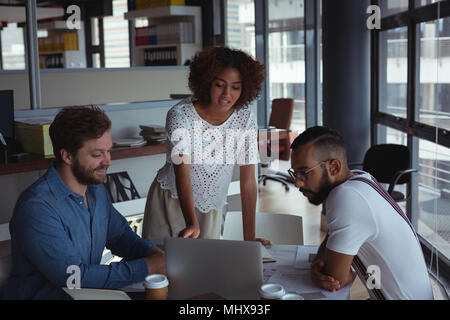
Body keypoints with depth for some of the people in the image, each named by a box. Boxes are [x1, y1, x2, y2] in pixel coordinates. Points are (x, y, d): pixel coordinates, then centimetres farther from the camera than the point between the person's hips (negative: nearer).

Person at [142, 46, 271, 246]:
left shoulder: (245, 120, -11)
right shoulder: (181, 115, -21)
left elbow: (248, 181, -10)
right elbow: (182, 174, -30)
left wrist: (249, 238, -15)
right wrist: (192, 224, -45)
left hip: (210, 209, 3)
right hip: (172, 203, -3)